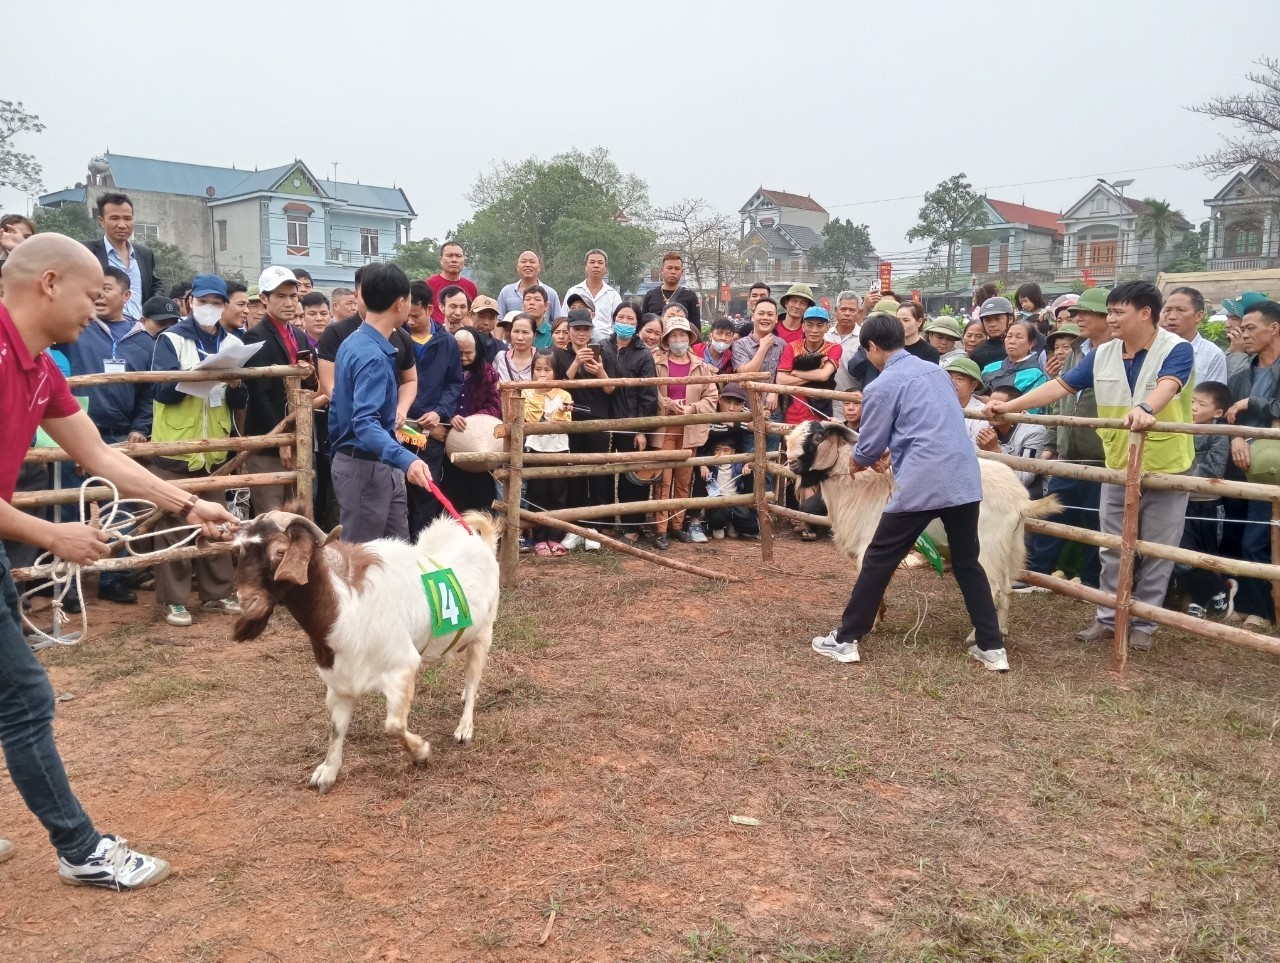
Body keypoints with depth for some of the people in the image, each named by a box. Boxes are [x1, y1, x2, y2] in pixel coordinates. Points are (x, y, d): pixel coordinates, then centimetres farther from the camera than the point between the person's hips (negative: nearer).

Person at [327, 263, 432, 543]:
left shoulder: (355, 342, 9)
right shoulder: (373, 355, -22)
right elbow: (365, 423, -33)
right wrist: (407, 460, -47)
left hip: (382, 467, 10)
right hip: (365, 469, -10)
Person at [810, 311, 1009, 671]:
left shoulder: (882, 386, -4)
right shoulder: (937, 371, 17)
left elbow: (868, 448, 2)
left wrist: (856, 464, 25)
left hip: (921, 485, -6)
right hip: (965, 480, 6)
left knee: (878, 560, 6)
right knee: (967, 563, 18)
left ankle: (846, 639, 13)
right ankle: (992, 647, 18)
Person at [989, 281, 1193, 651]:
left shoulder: (1177, 349, -14)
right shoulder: (1102, 355, 1)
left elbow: (1167, 387, -34)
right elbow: (1060, 386, 2)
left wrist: (1145, 409, -56)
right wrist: (1009, 405, -6)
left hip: (1166, 469, -4)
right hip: (1119, 469, 5)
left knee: (1156, 552, 6)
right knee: (1113, 550, 10)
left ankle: (1143, 622, 18)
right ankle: (1108, 617, 21)